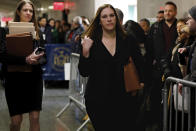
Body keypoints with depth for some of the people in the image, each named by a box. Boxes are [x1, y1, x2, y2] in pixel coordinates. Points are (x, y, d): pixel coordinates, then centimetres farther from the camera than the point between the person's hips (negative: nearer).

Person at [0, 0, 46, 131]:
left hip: (34, 78, 3)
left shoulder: (37, 33, 10)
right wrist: (25, 60, -25)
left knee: (35, 118, -1)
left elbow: (44, 57, 9)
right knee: (16, 120, -1)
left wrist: (37, 60, -14)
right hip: (14, 79, -3)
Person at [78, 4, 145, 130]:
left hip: (123, 97, 1)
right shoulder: (91, 42, 0)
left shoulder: (128, 41, 5)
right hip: (98, 100, -1)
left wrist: (141, 82, 9)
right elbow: (84, 72, -4)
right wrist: (85, 52, -17)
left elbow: (140, 63, 19)